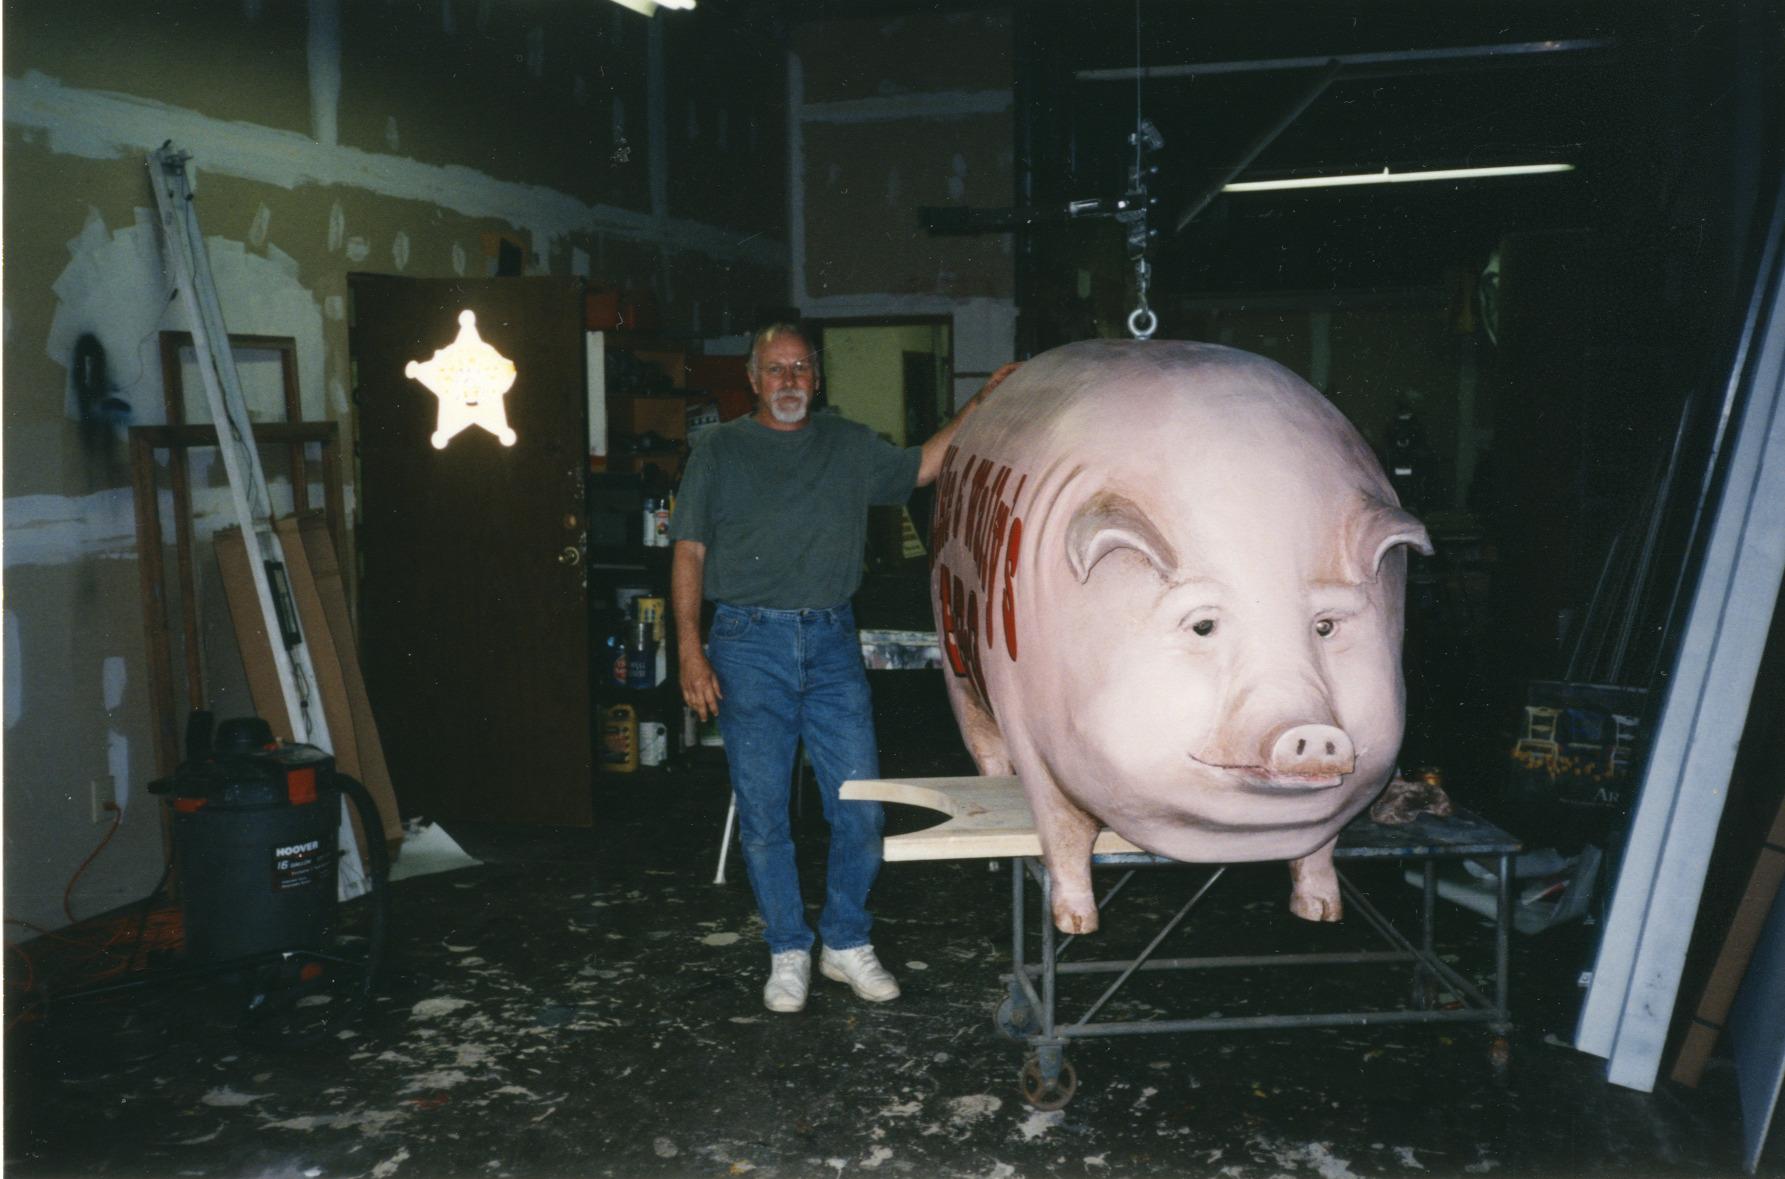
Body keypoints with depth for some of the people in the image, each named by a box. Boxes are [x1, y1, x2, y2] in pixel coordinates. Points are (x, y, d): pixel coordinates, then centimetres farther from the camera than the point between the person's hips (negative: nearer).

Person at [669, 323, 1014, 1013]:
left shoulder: (850, 445, 14)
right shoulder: (720, 450, 6)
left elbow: (923, 466, 16)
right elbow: (689, 553, 2)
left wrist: (982, 405, 5)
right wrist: (690, 652, -7)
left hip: (832, 644, 2)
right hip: (749, 645, -2)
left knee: (860, 806, 0)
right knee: (763, 815, 3)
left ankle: (846, 943, 19)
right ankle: (787, 952, 19)